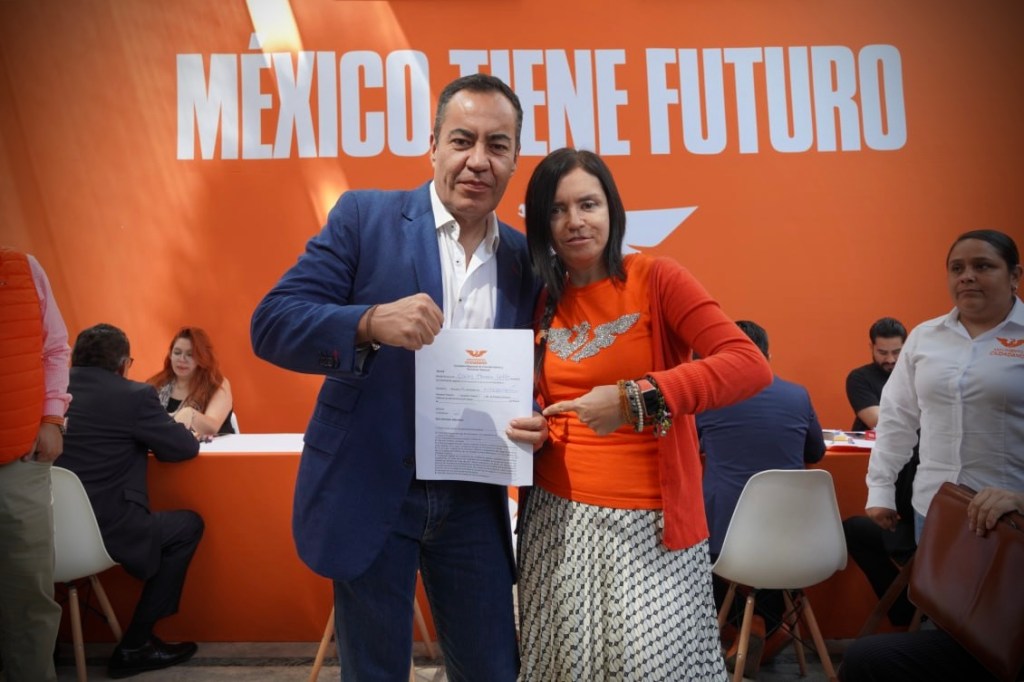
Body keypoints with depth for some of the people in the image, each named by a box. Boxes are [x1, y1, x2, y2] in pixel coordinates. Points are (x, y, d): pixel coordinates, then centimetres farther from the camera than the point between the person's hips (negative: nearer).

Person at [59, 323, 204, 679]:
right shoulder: (134, 394, -8)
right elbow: (185, 448, 0)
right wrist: (173, 432, 20)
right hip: (101, 531, -6)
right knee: (188, 525, 14)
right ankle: (134, 646, 14)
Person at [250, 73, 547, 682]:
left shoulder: (526, 260, 3)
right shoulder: (364, 218, -7)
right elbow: (272, 324, -12)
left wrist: (536, 422, -13)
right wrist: (371, 322, -31)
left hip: (473, 501, 3)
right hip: (370, 493, -3)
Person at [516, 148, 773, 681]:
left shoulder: (656, 279, -7)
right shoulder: (541, 303, 7)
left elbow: (751, 366, -19)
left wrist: (636, 399, -28)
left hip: (647, 521, -4)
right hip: (556, 517, 4)